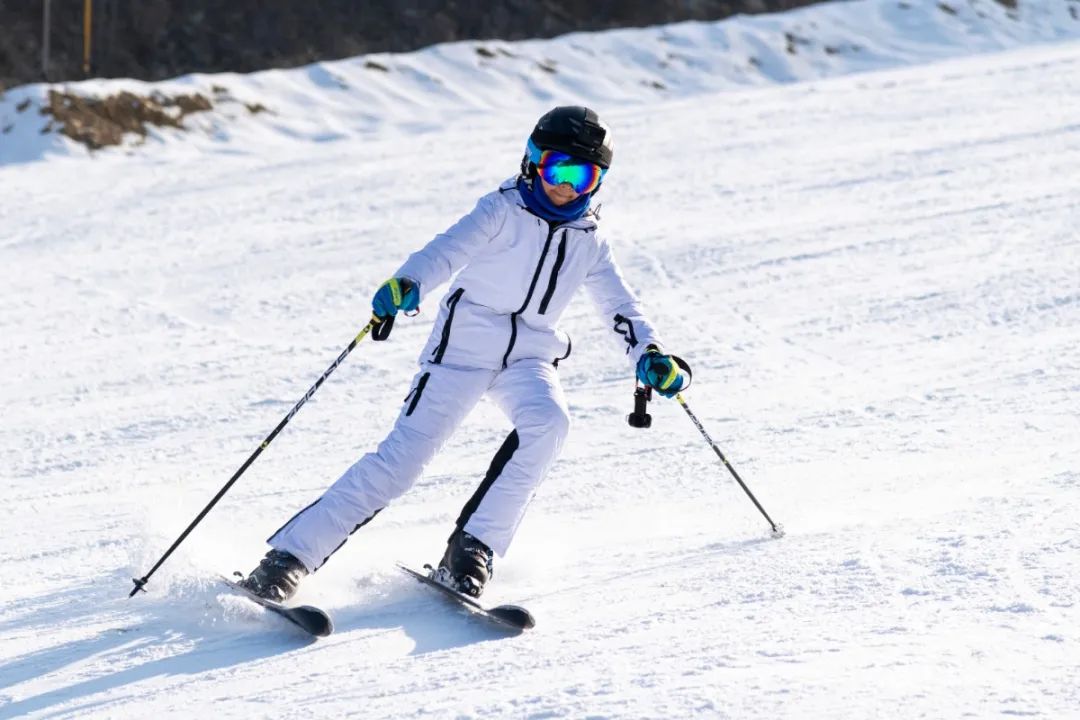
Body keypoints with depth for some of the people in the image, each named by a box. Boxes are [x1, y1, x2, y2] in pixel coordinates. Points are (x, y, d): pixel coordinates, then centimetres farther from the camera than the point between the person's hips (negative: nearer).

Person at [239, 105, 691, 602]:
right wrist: (408, 283, -38)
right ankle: (289, 556, -11)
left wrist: (650, 356, -10)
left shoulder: (589, 245, 10)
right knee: (405, 454, -13)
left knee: (547, 422, -30)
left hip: (530, 358, 4)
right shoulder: (503, 211, -3)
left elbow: (621, 308, 10)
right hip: (464, 344, -3)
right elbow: (449, 249, -17)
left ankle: (474, 548, -23)